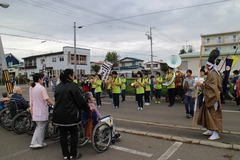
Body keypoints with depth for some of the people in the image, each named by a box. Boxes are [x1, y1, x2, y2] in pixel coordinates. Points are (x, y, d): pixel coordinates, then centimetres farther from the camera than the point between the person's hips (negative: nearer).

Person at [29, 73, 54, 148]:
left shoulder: (31, 88, 7)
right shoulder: (41, 88, -16)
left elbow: (31, 100, 12)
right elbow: (46, 99, -18)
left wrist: (32, 109, 19)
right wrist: (54, 104, -10)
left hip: (35, 110, 8)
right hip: (41, 110, -8)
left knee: (38, 126, 19)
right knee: (41, 127, 4)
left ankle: (34, 142, 21)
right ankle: (39, 143, 12)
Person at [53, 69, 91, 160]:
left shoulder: (58, 86, 9)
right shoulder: (72, 85, -12)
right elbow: (80, 99, -10)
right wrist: (88, 108, 2)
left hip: (58, 114, 6)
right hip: (70, 115, -6)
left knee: (63, 135, 11)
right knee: (74, 134, 8)